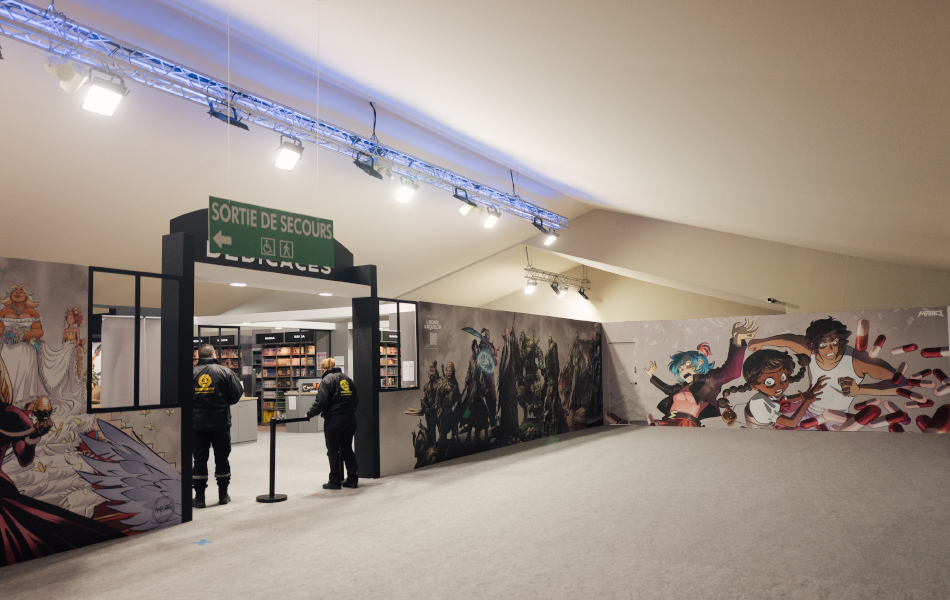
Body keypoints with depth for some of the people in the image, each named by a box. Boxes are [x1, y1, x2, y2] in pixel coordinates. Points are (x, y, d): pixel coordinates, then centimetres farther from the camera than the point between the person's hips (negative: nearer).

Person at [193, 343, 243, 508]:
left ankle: (199, 497, 9)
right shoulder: (224, 372, -6)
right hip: (221, 422, 0)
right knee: (222, 458, 11)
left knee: (200, 459, 7)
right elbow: (237, 393, -5)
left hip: (198, 423, 1)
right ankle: (223, 494, 19)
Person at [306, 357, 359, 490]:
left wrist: (309, 414, -5)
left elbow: (321, 401, -15)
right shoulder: (347, 379, 13)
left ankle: (335, 481, 8)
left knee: (333, 450, 4)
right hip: (350, 419, 6)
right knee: (347, 449, 14)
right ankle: (352, 479, 15)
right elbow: (356, 399, 15)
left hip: (334, 419, -6)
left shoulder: (327, 380, -7)